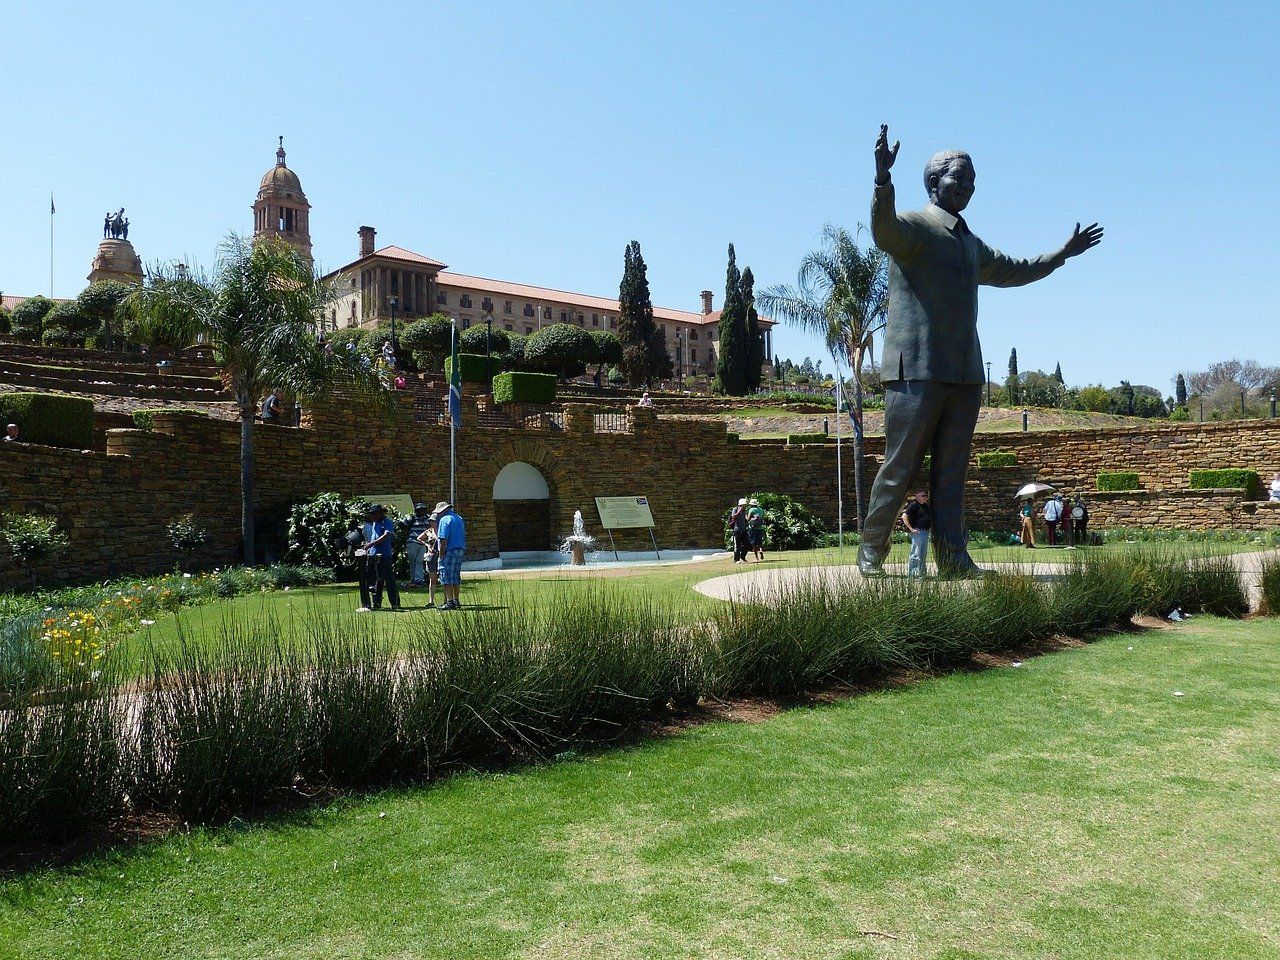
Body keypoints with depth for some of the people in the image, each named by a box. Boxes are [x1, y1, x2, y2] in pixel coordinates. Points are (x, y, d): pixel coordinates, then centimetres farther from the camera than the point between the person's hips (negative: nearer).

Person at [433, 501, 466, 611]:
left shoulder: (444, 520, -10)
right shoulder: (459, 519, 16)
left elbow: (443, 540, -16)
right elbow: (463, 536, 18)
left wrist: (441, 555, -13)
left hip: (450, 551, -8)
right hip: (461, 550, 8)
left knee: (446, 576, -4)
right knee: (456, 576, 13)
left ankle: (450, 602, -8)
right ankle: (456, 601, 16)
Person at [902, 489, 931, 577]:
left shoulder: (925, 506, 16)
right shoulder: (913, 505, -10)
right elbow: (904, 516, -17)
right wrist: (911, 529, -19)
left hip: (925, 532, 9)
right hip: (917, 532, -9)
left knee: (924, 554, 12)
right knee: (916, 554, -9)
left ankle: (921, 572, 19)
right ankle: (911, 574, -6)